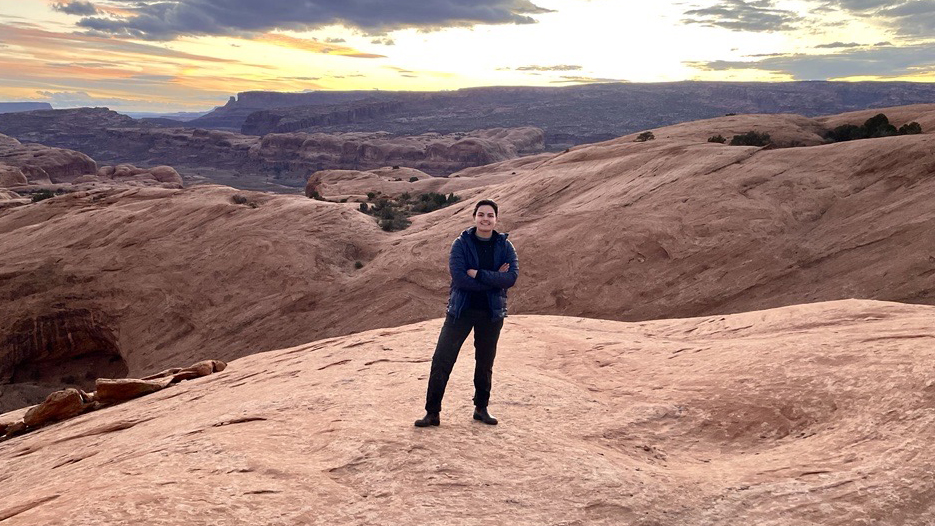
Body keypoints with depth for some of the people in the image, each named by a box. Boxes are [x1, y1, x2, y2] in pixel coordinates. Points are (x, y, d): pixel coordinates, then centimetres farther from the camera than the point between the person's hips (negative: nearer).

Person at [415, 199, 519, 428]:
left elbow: (511, 277, -15)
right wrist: (494, 280, -18)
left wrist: (478, 274, -21)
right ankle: (432, 413, 6)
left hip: (492, 312, 2)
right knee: (442, 360, -4)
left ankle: (481, 408, 31)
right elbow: (458, 277, -20)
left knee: (485, 363, 14)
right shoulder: (461, 243, -7)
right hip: (461, 310, -2)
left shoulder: (504, 246, -1)